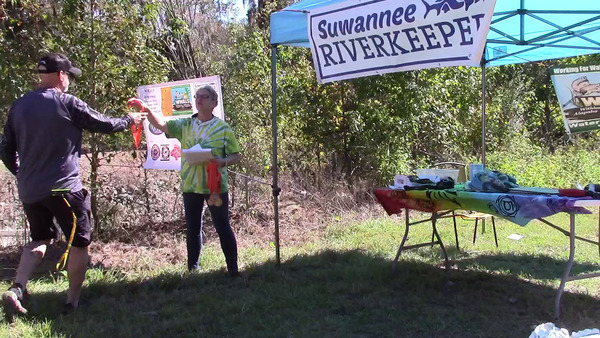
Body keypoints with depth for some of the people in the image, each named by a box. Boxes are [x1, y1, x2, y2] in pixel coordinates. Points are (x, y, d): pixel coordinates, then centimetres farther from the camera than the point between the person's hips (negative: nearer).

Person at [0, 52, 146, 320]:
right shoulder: (67, 103, -10)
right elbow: (105, 125, 0)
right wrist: (129, 120, 18)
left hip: (29, 190, 6)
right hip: (63, 188, -6)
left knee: (40, 239, 22)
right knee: (79, 242, 11)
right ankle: (73, 301, 16)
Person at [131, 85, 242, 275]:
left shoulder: (223, 128, -1)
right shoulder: (185, 125, 7)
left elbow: (236, 156, 1)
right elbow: (161, 124, -4)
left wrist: (222, 162, -19)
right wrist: (146, 110, -21)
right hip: (190, 185, 3)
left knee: (223, 227, 2)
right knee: (193, 228, 12)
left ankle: (233, 268, 11)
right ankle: (192, 268, 24)